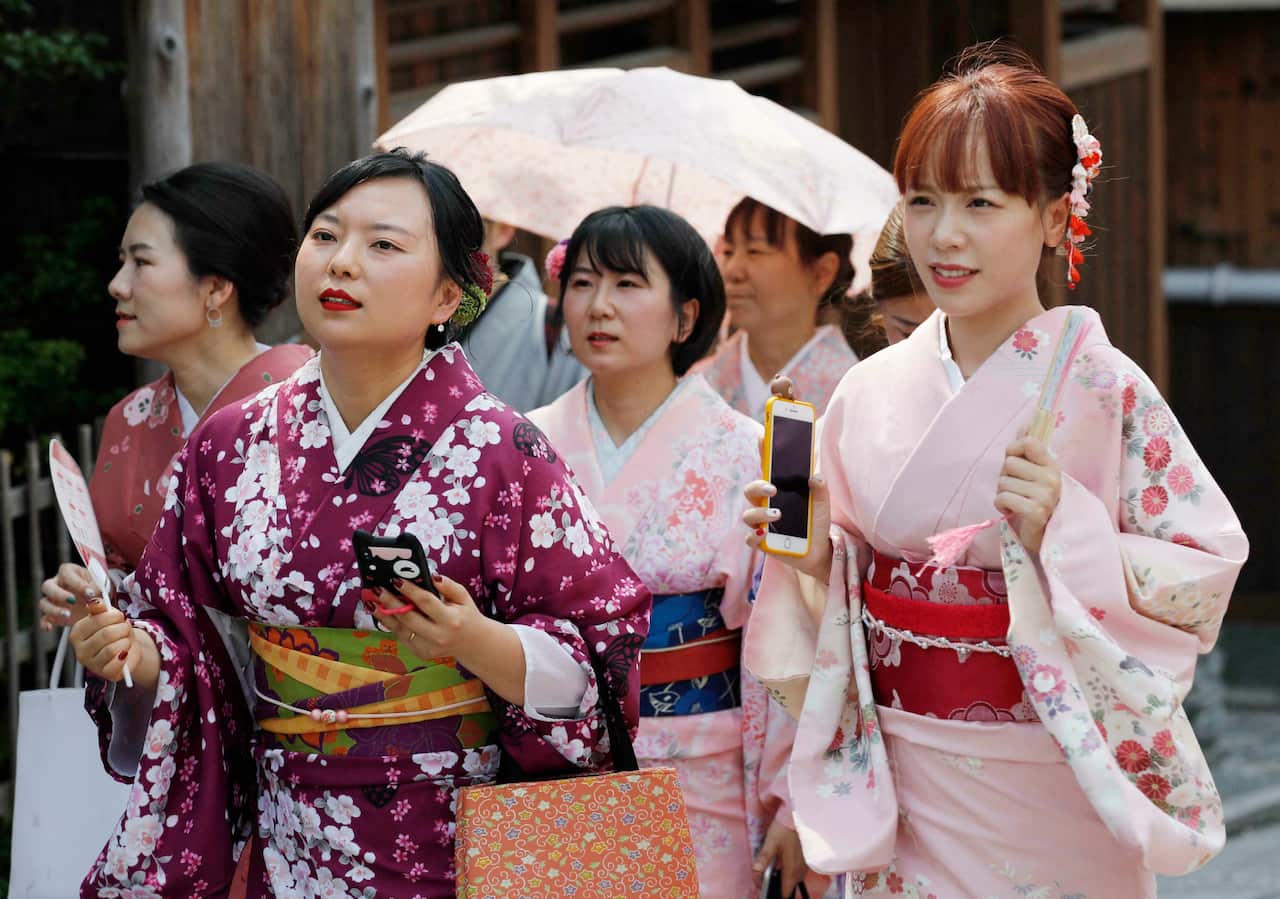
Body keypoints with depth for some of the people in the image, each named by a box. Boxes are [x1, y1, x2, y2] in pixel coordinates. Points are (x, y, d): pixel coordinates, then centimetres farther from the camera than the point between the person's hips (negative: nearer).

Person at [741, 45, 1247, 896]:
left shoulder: (1103, 390, -11)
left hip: (1048, 792, -3)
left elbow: (1212, 570, -11)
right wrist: (806, 556, -9)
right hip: (903, 784, 3)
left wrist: (1063, 531, -23)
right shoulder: (871, 393, 2)